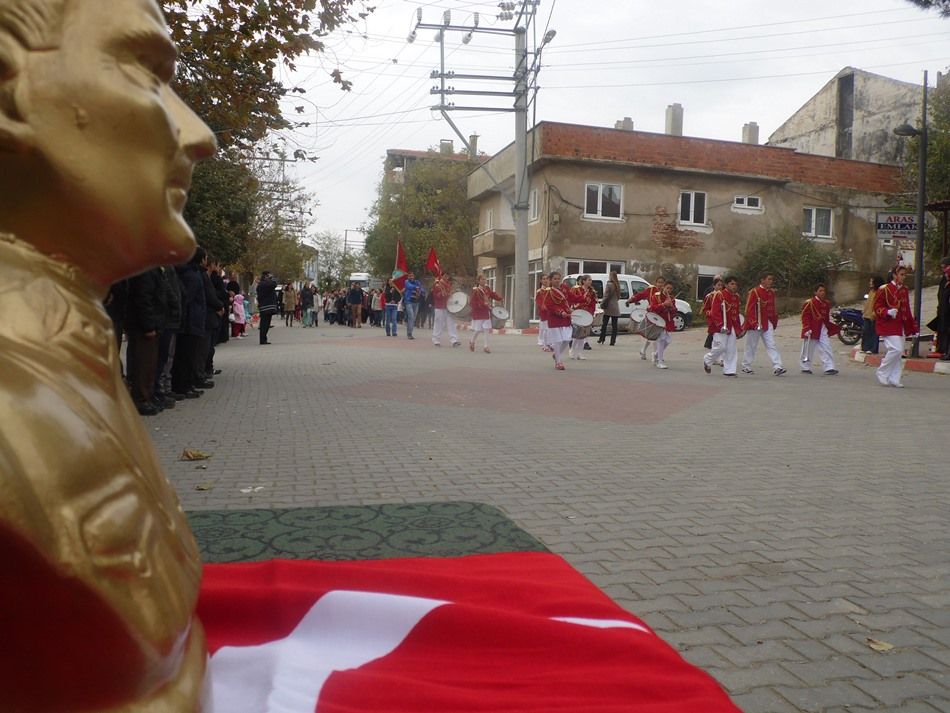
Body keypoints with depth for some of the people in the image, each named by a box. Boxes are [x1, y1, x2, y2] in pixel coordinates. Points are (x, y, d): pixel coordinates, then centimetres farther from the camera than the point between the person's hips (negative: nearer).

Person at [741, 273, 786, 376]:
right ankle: (746, 367, 19)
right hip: (755, 324, -6)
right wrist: (754, 323, -21)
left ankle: (777, 367, -9)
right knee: (751, 345, 5)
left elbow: (773, 308, 18)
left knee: (771, 345, -3)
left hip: (767, 323, 6)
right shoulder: (754, 292, -12)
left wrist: (774, 322, 15)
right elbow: (749, 309, -16)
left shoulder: (771, 293, 10)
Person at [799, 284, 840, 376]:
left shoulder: (827, 304, 11)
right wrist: (807, 329, -19)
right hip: (812, 330, -5)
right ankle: (805, 368, 18)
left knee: (827, 349, -1)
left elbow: (828, 318, 18)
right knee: (808, 350, 6)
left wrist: (835, 327, 12)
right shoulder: (809, 303, -10)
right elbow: (805, 316, -13)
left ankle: (829, 368, -1)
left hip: (823, 330, 5)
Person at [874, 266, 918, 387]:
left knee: (899, 352, 6)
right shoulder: (885, 289, -7)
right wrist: (888, 312, -26)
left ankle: (894, 379, 13)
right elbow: (877, 307, -7)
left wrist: (913, 327, 17)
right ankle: (882, 374, -3)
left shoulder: (904, 290, 14)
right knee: (896, 349, -18)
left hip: (901, 326, 8)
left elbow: (907, 310, 19)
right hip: (888, 326, -7)